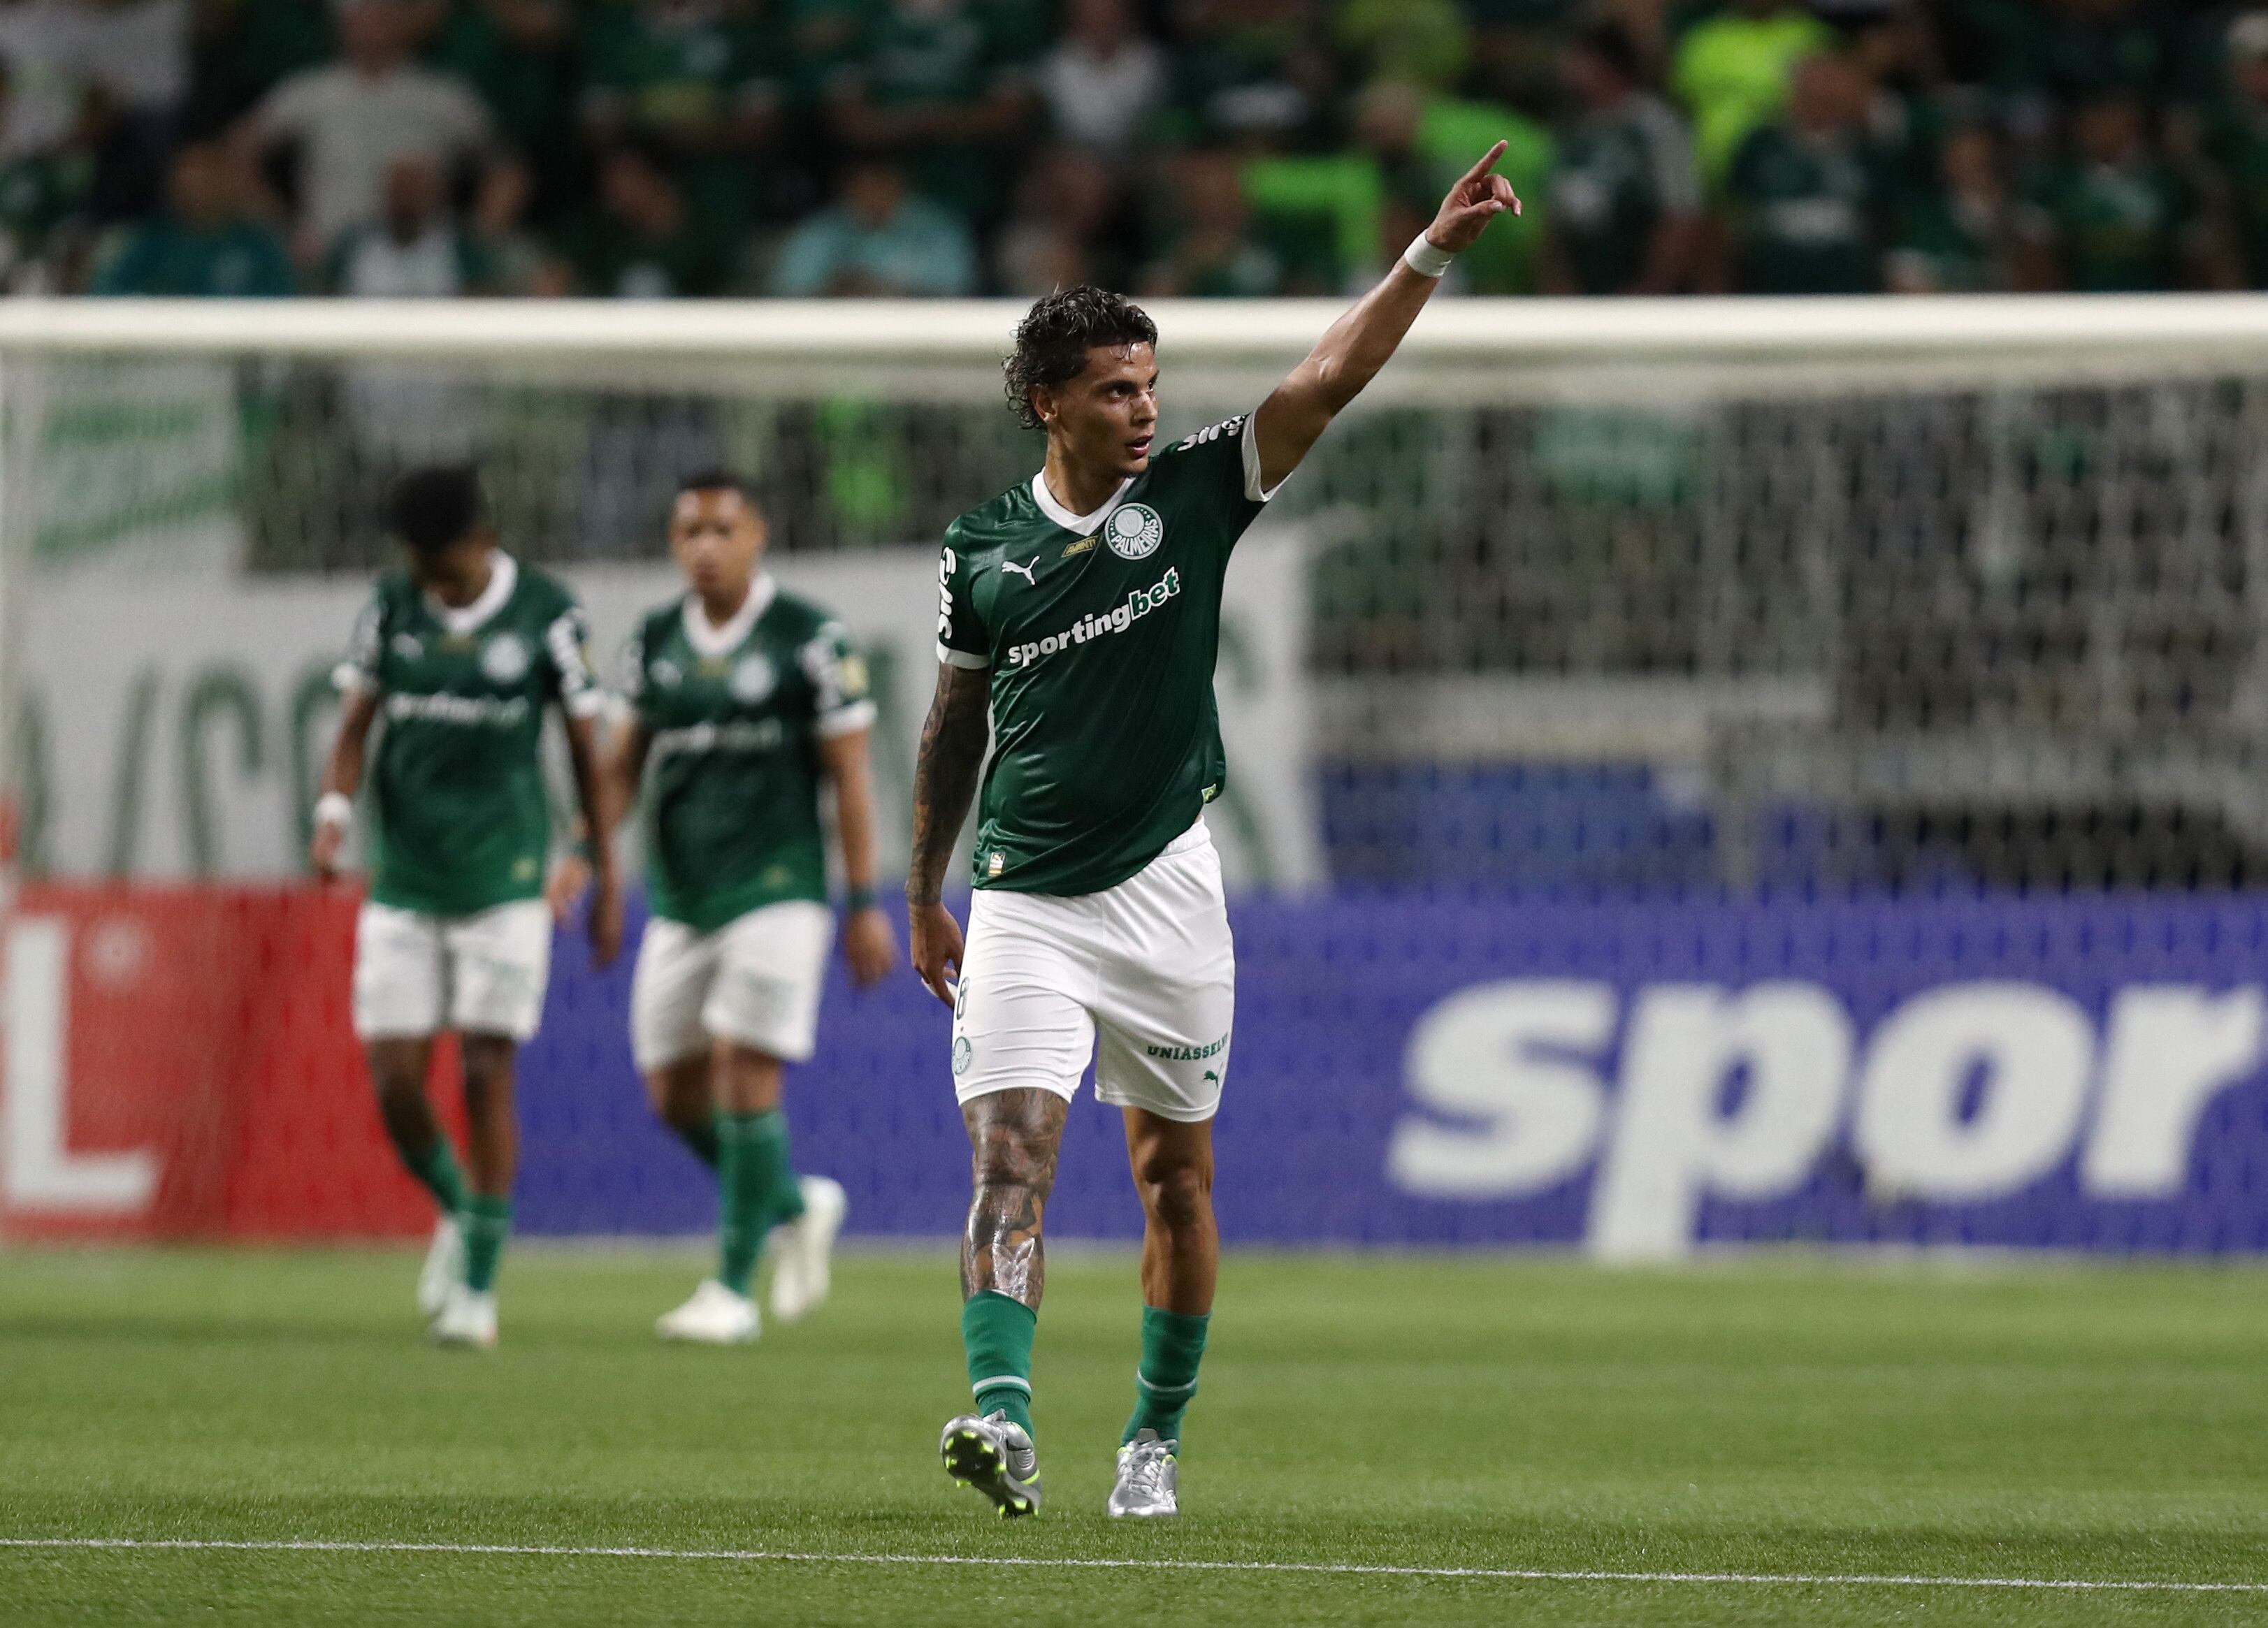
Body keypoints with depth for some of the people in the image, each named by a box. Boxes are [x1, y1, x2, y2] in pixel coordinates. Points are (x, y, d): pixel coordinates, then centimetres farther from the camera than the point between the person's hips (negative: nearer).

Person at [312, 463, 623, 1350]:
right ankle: (458, 1212, 27)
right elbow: (355, 726, 2)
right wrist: (333, 812, -18)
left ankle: (478, 1291, 2)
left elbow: (587, 746, 2)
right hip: (403, 885, 3)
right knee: (394, 1083, -3)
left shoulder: (545, 614, -6)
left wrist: (605, 879, 4)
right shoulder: (391, 607, 2)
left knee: (486, 1078, -6)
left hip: (506, 881, -3)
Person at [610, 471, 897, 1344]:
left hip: (775, 887, -5)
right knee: (676, 1094, 4)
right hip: (679, 895, 5)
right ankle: (796, 1207, 29)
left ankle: (733, 1287, -5)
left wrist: (866, 904, -6)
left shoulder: (809, 639, -6)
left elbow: (849, 774, -4)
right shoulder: (654, 640, 8)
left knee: (744, 1075, -12)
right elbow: (625, 763, 16)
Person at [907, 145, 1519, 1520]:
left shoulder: (1193, 494, -1)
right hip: (1023, 903, 0)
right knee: (1010, 1152, -16)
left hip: (1164, 890, 0)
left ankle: (1158, 1435, 20)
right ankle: (1004, 1417, -27)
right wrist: (923, 898, 20)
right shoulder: (983, 551, 3)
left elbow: (1332, 378, -10)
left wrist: (1438, 249, -20)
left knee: (1176, 1173, 7)